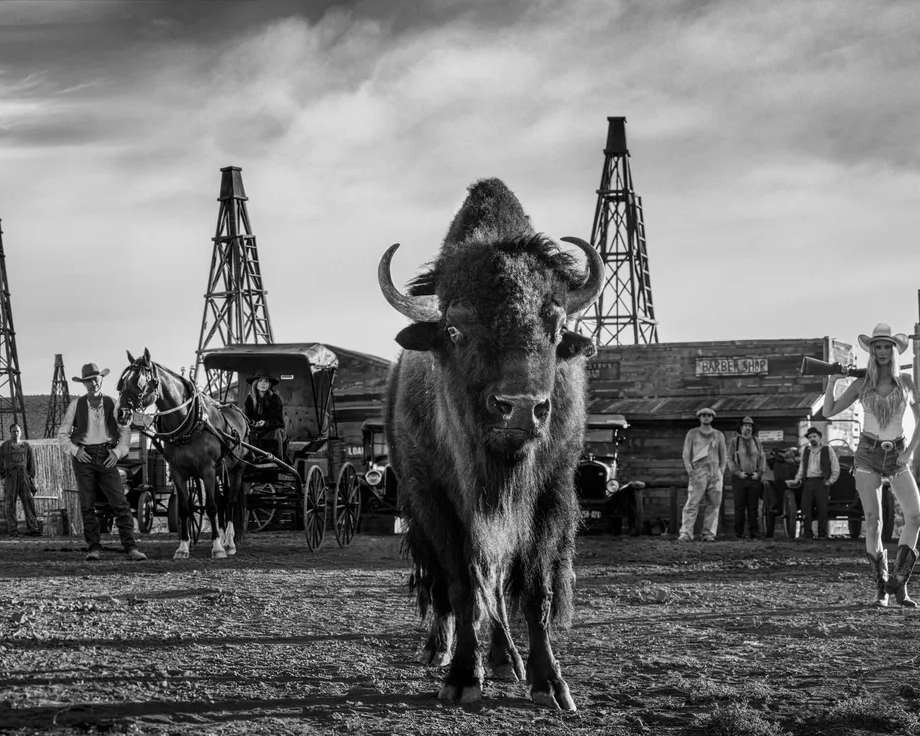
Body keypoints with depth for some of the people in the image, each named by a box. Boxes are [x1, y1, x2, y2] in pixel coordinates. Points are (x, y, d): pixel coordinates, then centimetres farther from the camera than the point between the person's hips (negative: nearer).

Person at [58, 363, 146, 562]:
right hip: (84, 457, 0)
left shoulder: (112, 404, 4)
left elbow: (125, 431, 6)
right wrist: (75, 450, -8)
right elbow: (62, 435, 8)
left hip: (107, 458, 0)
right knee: (87, 505, -1)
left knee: (120, 503, -7)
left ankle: (131, 547, -8)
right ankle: (94, 548, 4)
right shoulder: (76, 405, 4)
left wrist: (118, 451, -9)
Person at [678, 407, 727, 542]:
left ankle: (708, 533, 1)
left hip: (715, 473, 3)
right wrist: (690, 471, -6)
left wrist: (721, 471, 4)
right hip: (698, 472, -3)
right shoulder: (692, 434, 10)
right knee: (692, 503, -12)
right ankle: (686, 533, -16)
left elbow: (723, 456, 18)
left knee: (713, 504, -2)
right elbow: (686, 454, 7)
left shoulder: (719, 435, 17)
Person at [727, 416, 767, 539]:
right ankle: (738, 533, -1)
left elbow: (762, 458, 13)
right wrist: (738, 472, -9)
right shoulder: (734, 441, 5)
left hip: (754, 478, 2)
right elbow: (730, 459, 2)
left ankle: (754, 533, 3)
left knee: (753, 507, 1)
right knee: (739, 507, -4)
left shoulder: (757, 442, 14)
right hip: (739, 478, -2)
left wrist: (759, 472, -1)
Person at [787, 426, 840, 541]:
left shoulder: (828, 451, 5)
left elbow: (836, 469, 6)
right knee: (805, 508, -5)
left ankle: (822, 534, 1)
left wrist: (830, 481, -3)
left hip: (821, 483, -3)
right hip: (807, 483, 3)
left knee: (822, 510, -5)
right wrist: (797, 480, 8)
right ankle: (808, 534, 0)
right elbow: (801, 468, 20)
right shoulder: (805, 451, 16)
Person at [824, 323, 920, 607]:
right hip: (868, 454, 0)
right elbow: (829, 412, 2)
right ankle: (881, 588, 2)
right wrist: (831, 381, -10)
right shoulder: (861, 384, 1)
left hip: (897, 457, 1)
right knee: (873, 521, -6)